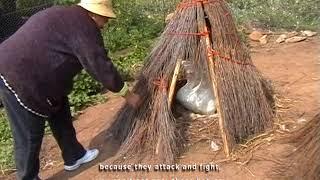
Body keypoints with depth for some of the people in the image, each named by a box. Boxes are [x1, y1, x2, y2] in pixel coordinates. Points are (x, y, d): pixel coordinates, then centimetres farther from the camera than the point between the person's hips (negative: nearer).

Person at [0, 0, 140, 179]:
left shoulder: (67, 15, 14)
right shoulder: (83, 26, -18)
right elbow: (101, 66, -18)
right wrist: (128, 94, -8)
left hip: (27, 73, 11)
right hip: (19, 80, -11)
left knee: (61, 117, 20)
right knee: (29, 136, 4)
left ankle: (74, 156, 37)